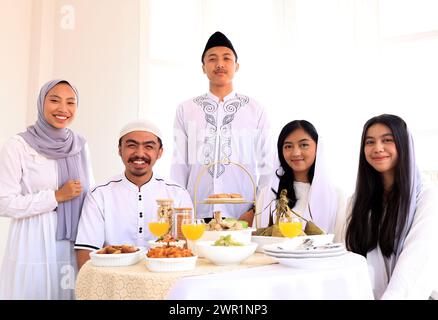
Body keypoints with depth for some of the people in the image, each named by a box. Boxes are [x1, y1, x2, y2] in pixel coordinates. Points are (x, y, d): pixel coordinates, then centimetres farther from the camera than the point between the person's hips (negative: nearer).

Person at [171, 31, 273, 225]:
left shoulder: (255, 110, 4)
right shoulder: (185, 110, 6)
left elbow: (266, 165, 3)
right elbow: (179, 164, 5)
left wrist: (257, 211, -6)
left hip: (243, 217, 0)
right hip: (196, 216, 1)